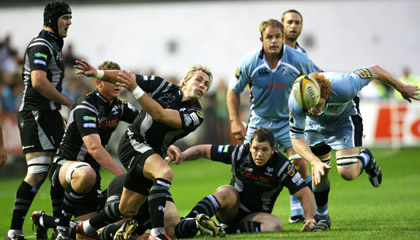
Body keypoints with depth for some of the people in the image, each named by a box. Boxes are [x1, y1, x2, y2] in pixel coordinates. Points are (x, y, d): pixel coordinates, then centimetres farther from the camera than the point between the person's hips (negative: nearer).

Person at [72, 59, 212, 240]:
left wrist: (136, 90, -29)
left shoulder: (195, 114, -7)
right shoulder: (164, 87, -5)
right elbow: (124, 77, 0)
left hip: (153, 154, 5)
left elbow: (161, 115, -22)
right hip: (133, 143, -5)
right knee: (165, 172, -32)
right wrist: (97, 73, -14)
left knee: (128, 210, 13)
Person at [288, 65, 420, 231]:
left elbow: (374, 70, -26)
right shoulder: (295, 102, -37)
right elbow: (296, 138, -26)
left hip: (345, 118, -2)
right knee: (319, 173, 6)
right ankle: (322, 217, 30)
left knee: (347, 173, -17)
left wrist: (402, 88, -9)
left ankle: (365, 160, 18)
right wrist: (315, 162, -42)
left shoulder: (344, 87, -43)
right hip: (315, 125, 2)